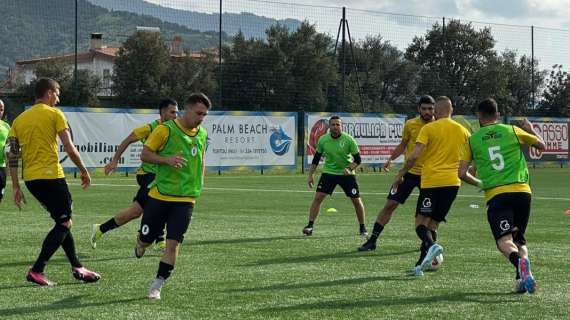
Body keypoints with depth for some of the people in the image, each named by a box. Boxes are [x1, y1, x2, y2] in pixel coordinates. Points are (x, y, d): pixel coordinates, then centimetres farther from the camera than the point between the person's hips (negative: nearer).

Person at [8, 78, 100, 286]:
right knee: (64, 224, -1)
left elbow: (12, 155, 10)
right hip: (51, 175, -7)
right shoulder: (54, 114, -3)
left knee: (62, 222, 17)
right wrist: (84, 171, 3)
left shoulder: (20, 119, 14)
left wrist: (16, 186, 11)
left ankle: (77, 268, 19)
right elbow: (69, 148, -10)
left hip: (30, 179, 7)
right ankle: (36, 271, -9)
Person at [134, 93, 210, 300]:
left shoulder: (202, 134, 9)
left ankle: (157, 286, 4)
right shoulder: (166, 130, -9)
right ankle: (140, 246, 43)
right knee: (146, 239, 6)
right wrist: (167, 159, -22)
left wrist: (199, 183, 13)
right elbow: (145, 154, -6)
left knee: (173, 243, -7)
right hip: (160, 195, -3)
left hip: (186, 199, 3)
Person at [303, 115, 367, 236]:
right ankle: (310, 225, -7)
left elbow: (357, 159, -9)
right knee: (318, 197, -13)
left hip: (346, 174, -1)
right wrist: (310, 175, 4)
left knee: (356, 200, -2)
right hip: (328, 172, 1)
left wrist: (349, 168, -27)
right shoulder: (323, 140, -6)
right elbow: (316, 158, 6)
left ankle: (362, 228, 15)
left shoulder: (349, 140, -14)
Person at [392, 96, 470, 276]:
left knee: (421, 222, -2)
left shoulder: (429, 129, -2)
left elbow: (415, 155, -10)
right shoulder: (462, 131, 11)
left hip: (431, 180, -4)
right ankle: (421, 264, 7)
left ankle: (431, 245, -32)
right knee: (433, 224, 12)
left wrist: (401, 174, 0)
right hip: (453, 182, 4)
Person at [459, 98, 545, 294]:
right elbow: (542, 145, 22)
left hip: (495, 195, -2)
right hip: (522, 191, 2)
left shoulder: (472, 140, 10)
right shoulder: (512, 131, 11)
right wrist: (530, 130, 40)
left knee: (504, 241, -10)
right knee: (519, 239, 17)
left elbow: (462, 173, 8)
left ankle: (519, 262, -43)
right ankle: (522, 277, -7)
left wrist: (479, 183, 27)